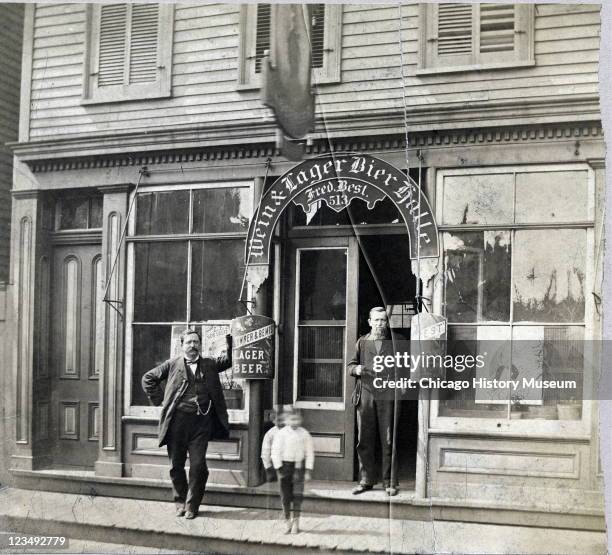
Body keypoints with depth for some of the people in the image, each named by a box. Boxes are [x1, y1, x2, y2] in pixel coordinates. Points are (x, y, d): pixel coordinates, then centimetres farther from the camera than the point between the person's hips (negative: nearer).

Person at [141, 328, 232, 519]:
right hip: (177, 420, 0)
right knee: (176, 465, 7)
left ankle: (192, 505, 9)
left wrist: (229, 339, -9)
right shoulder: (172, 365, 8)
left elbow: (229, 359, 6)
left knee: (198, 466, -2)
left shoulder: (210, 364, 12)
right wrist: (160, 400, 6)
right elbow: (148, 378, 14)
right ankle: (180, 502, 24)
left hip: (201, 422, 0)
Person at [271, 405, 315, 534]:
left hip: (299, 466, 0)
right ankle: (288, 522, 17)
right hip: (285, 465, 0)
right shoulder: (281, 434, -5)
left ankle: (296, 522, -1)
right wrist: (278, 468, -9)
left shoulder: (304, 434, 0)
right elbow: (275, 452, -3)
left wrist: (308, 470, -1)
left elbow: (310, 453, 4)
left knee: (297, 494, -8)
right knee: (285, 496, 5)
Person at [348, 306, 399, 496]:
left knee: (388, 441, -1)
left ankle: (389, 482, 6)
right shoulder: (362, 342, 13)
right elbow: (351, 365, 14)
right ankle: (367, 480, 14)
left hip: (387, 396, -2)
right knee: (365, 440, 4)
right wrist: (356, 369, -8)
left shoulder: (393, 342, 9)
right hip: (365, 395, 2)